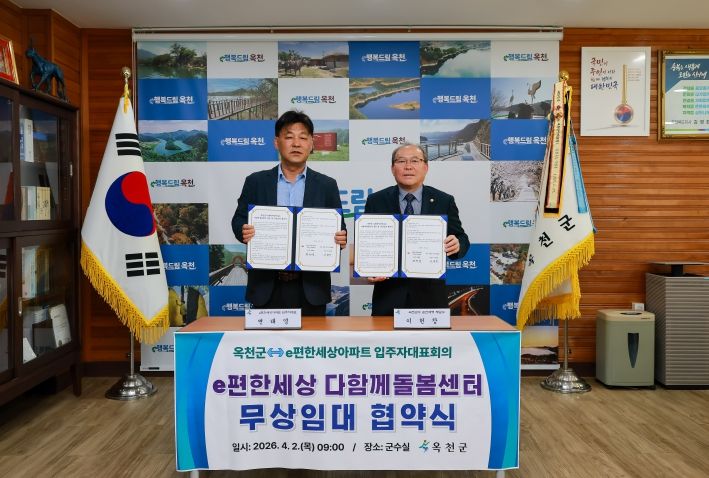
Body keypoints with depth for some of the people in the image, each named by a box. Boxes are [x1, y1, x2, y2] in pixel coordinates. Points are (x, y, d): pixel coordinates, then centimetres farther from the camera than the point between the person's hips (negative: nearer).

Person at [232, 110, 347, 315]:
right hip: (267, 286, 0)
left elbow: (339, 228, 6)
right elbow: (239, 220, 8)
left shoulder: (327, 185, 5)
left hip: (310, 287, 0)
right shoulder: (256, 182, 6)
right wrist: (244, 231, -15)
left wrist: (340, 239, -16)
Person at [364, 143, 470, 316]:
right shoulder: (376, 201, 3)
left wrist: (457, 245, -18)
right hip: (389, 295, 0)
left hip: (430, 295, 1)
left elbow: (461, 238, 5)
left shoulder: (444, 201, 3)